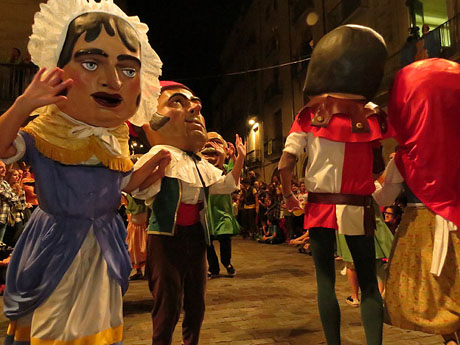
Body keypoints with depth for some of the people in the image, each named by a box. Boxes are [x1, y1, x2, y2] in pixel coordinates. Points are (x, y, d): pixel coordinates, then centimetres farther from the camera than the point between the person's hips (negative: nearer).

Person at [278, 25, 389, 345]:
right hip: (359, 209, 1)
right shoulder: (372, 116, -2)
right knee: (369, 283, 15)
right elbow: (379, 168, 1)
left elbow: (285, 164, -10)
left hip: (320, 207, 0)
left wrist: (288, 195, 4)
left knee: (326, 281, 11)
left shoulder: (310, 115, -5)